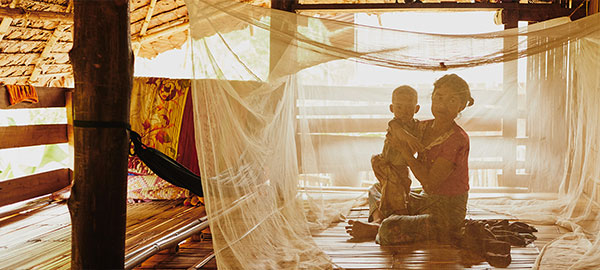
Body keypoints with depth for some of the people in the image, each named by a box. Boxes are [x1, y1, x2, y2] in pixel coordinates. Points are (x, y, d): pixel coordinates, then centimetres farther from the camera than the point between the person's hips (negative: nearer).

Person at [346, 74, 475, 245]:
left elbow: (429, 183, -24)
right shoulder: (425, 127, 3)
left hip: (448, 214, -9)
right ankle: (379, 221, 1)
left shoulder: (457, 139, -21)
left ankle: (375, 230, 1)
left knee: (390, 229, -30)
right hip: (426, 201, 9)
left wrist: (403, 149, -18)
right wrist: (402, 134, -20)